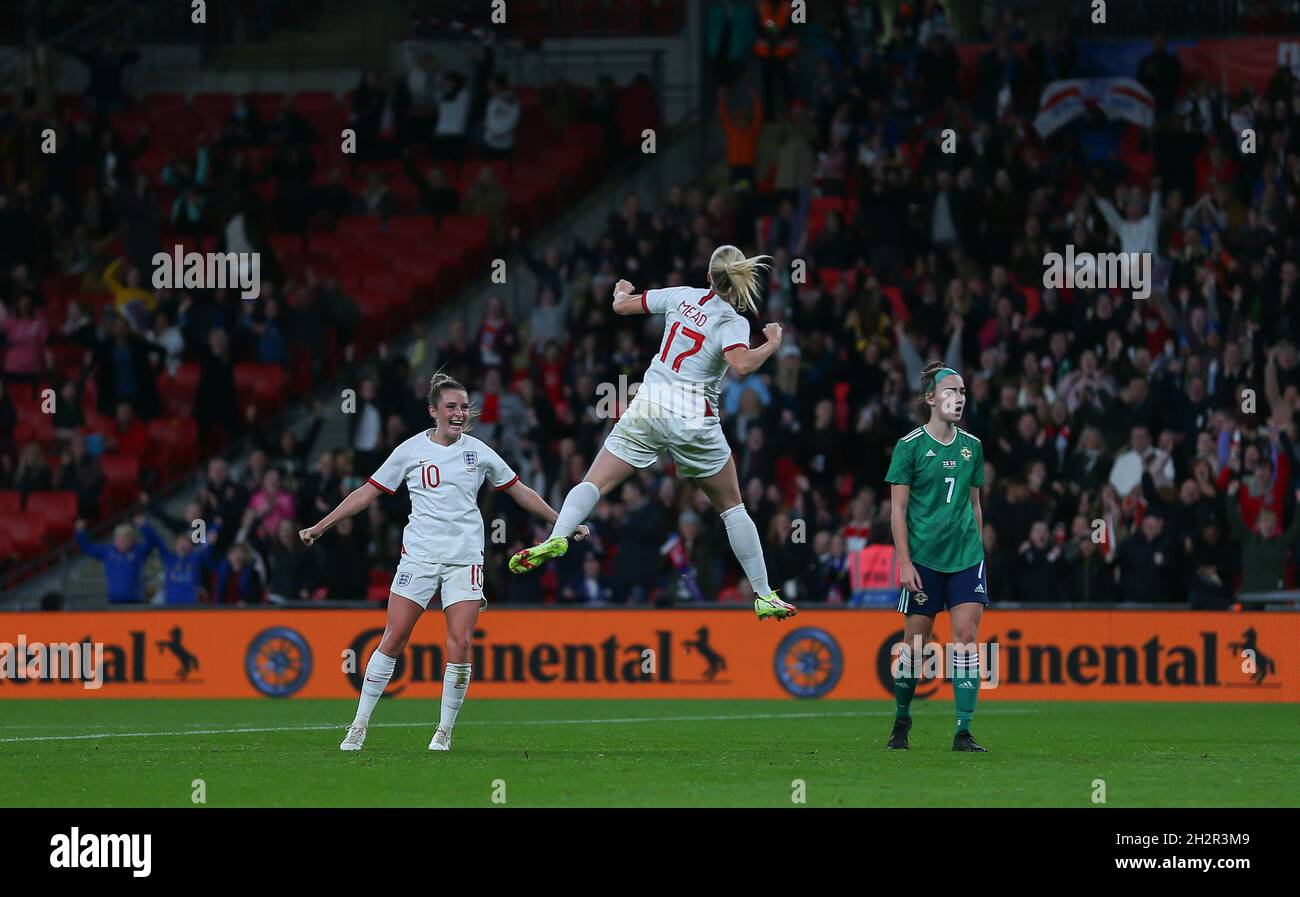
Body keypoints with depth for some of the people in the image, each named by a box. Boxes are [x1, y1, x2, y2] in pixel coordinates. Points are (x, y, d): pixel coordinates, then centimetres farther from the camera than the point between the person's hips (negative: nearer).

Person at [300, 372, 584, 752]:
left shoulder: (477, 451, 5)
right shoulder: (411, 450, 2)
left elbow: (520, 492, 16)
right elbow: (368, 492, 8)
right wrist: (319, 527, 6)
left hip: (465, 559, 1)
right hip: (419, 555, -1)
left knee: (460, 645, -11)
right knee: (393, 639, -6)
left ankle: (444, 732, 2)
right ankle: (359, 727, 2)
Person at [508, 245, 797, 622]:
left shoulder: (683, 296, 5)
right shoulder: (733, 322, -5)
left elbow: (622, 305, 14)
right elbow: (741, 365, -25)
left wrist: (622, 291, 37)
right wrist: (772, 345, -7)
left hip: (648, 407, 2)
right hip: (695, 418, -2)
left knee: (594, 484, -2)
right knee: (732, 507, 13)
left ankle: (558, 537, -32)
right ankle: (763, 596, 13)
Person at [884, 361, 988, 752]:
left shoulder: (971, 446, 9)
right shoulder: (910, 446, -4)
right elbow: (897, 509, -5)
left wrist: (978, 550, 13)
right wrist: (904, 562, -11)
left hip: (965, 556, 3)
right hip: (923, 558, -3)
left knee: (966, 636, -8)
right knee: (915, 641, 2)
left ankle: (963, 731, -9)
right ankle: (901, 721, 22)